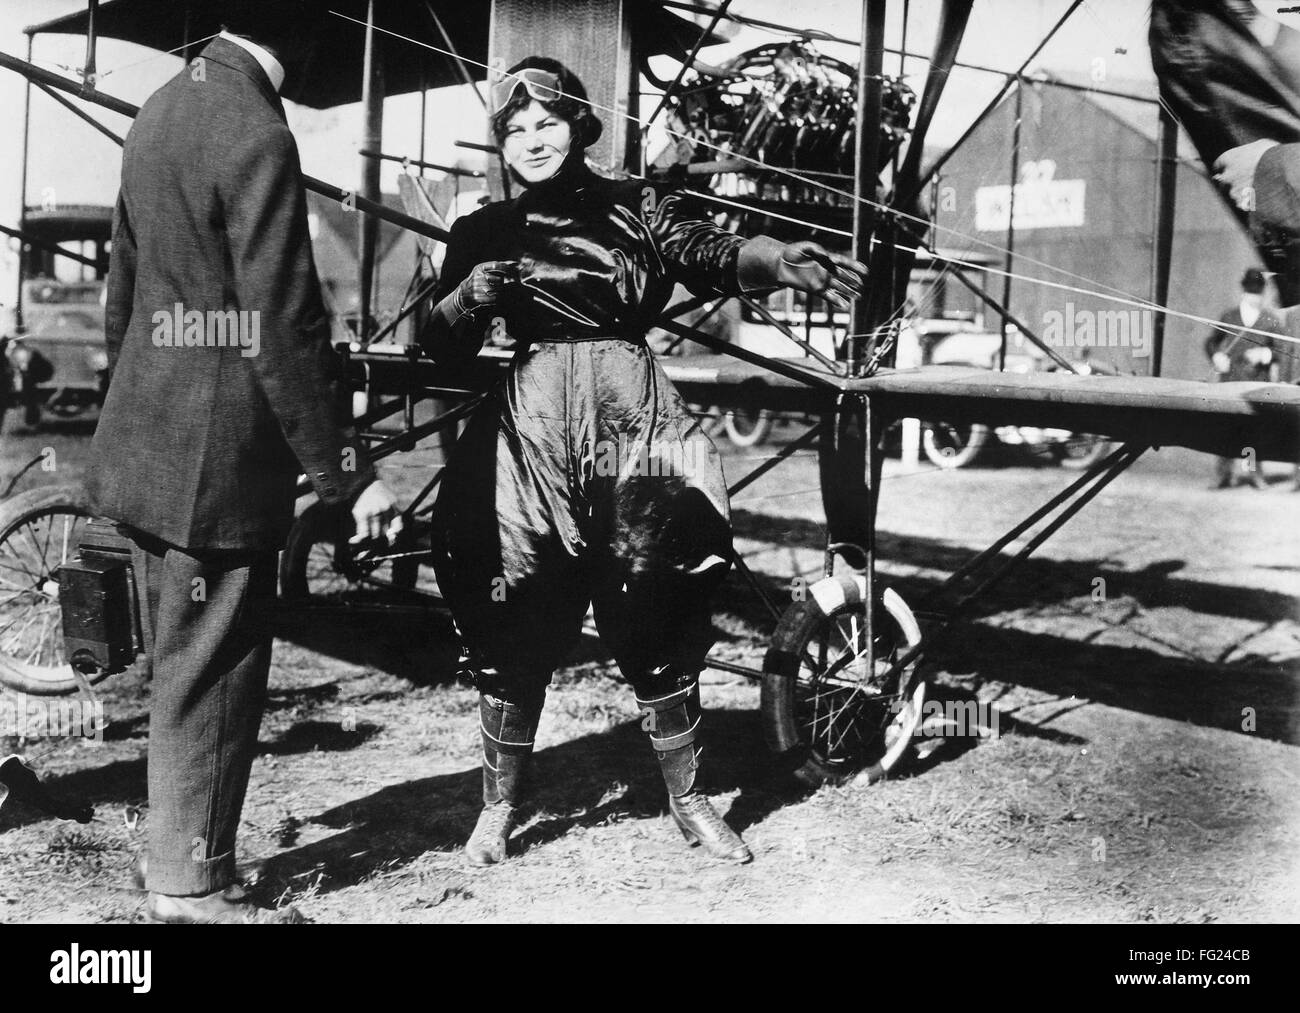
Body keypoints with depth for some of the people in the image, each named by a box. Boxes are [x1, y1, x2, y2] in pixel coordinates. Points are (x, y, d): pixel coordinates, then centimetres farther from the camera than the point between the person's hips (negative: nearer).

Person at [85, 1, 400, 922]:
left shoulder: (164, 108, 11)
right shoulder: (256, 134, -18)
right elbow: (286, 331, -21)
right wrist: (349, 473, -15)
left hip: (150, 450, 9)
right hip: (217, 462, -9)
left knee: (182, 666, 18)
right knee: (212, 671, 2)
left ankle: (178, 859, 31)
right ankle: (193, 887, 14)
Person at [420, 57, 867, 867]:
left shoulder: (639, 207, 7)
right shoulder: (485, 232, 12)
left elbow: (710, 255, -11)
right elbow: (443, 347, 7)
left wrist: (777, 260, -32)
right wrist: (468, 294, -15)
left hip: (634, 421, -1)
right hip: (530, 426, 1)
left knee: (658, 616, 1)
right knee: (514, 619, 2)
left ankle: (688, 798, 16)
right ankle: (502, 800, 18)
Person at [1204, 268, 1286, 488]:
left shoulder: (1271, 320, 6)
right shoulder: (1229, 317, 9)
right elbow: (1211, 342, 18)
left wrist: (1265, 354, -13)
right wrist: (1216, 357, -1)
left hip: (1258, 383, 0)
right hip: (1230, 381, 0)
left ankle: (1254, 472, 14)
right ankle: (1224, 475, 1)